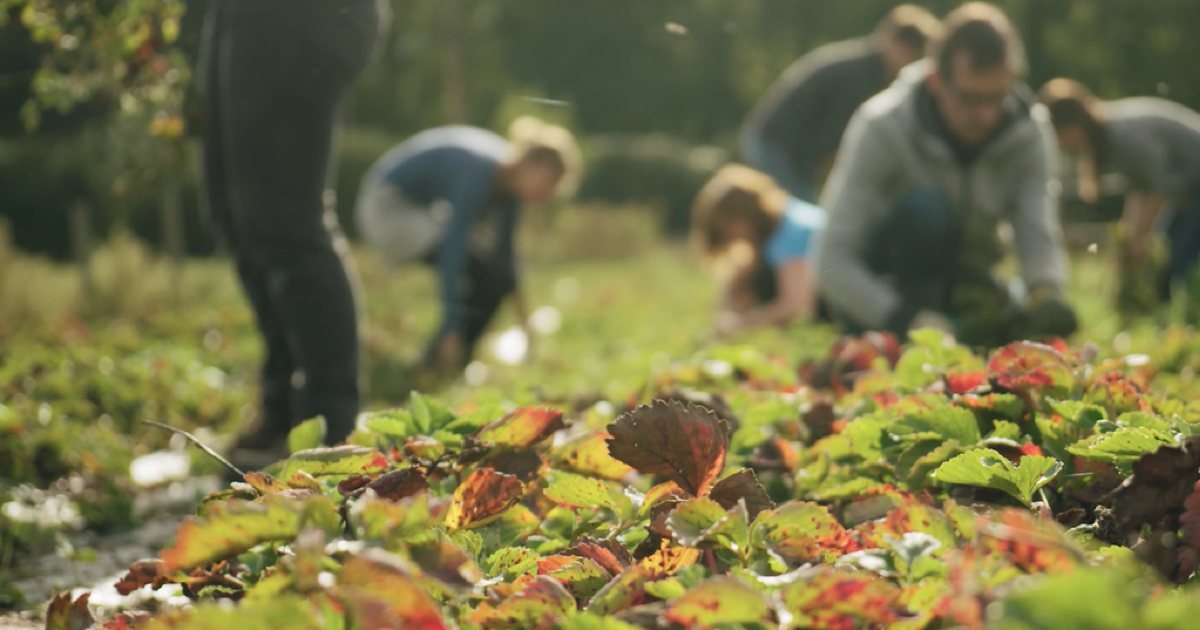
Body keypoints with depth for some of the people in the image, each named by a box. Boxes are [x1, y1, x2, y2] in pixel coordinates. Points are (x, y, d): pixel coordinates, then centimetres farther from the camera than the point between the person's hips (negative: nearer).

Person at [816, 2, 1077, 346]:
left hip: (954, 280, 5)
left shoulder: (1030, 133, -13)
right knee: (922, 210, -34)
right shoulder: (881, 129, -25)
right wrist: (904, 319, -43)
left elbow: (1039, 238, -19)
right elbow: (832, 262, -29)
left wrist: (1046, 293, -43)